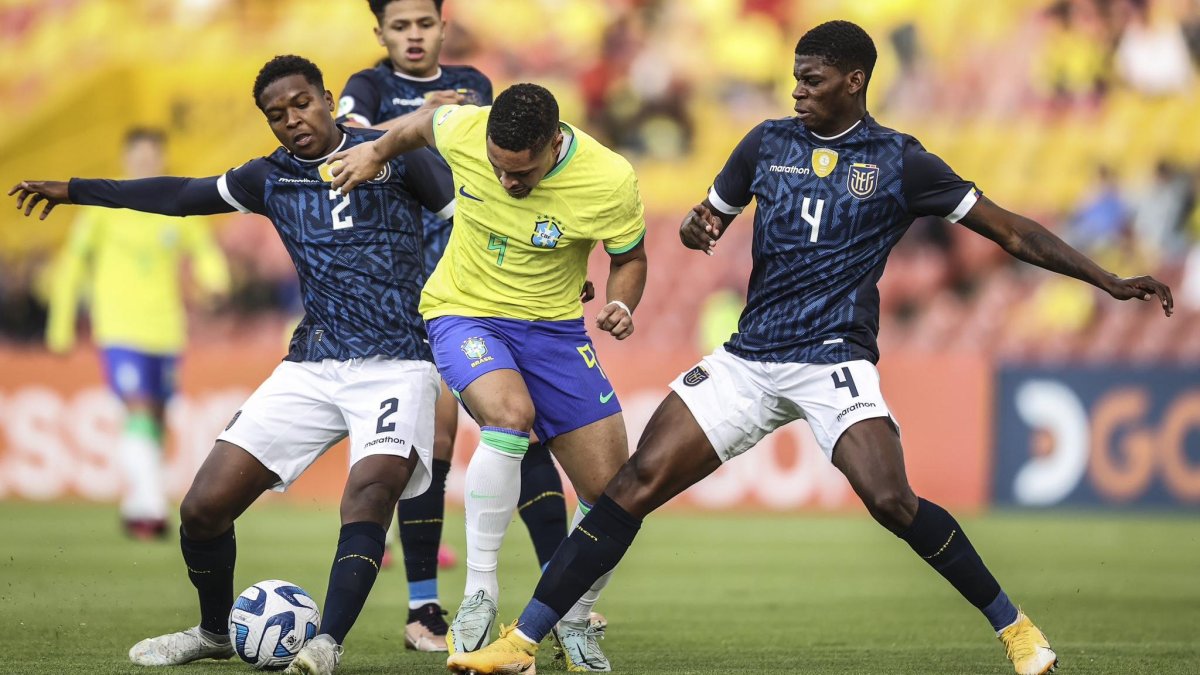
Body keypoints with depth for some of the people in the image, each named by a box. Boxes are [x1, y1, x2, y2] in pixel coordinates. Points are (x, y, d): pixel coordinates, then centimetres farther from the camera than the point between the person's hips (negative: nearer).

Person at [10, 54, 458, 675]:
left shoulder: (391, 155, 0)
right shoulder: (272, 179, 13)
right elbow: (184, 195, 25)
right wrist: (75, 191, 31)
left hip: (394, 367, -5)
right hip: (312, 367, 5)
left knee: (370, 491, -33)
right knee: (203, 507, -3)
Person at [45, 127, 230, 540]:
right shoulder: (104, 205, -1)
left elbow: (206, 253, 13)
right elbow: (73, 262, 4)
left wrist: (215, 283, -11)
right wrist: (61, 326, 4)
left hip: (166, 331, 4)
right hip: (119, 331, -4)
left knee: (155, 423, 10)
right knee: (138, 413, -19)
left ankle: (134, 507, 25)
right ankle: (149, 505, -25)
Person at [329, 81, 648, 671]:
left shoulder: (609, 181, -20)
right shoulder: (464, 131, -18)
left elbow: (629, 258, -2)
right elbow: (421, 123, 7)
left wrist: (621, 306, -19)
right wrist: (377, 150, 9)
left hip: (553, 328, 2)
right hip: (464, 313, -2)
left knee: (612, 492, -3)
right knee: (510, 414, -34)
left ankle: (575, 622, 23)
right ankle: (479, 596, -25)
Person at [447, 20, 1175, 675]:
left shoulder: (899, 161, 0)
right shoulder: (768, 143, 11)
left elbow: (1007, 228, 2)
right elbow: (709, 218, 22)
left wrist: (1109, 281, -3)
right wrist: (698, 228, -4)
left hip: (835, 360, -4)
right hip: (749, 360, 4)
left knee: (892, 502, -26)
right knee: (637, 482, -8)